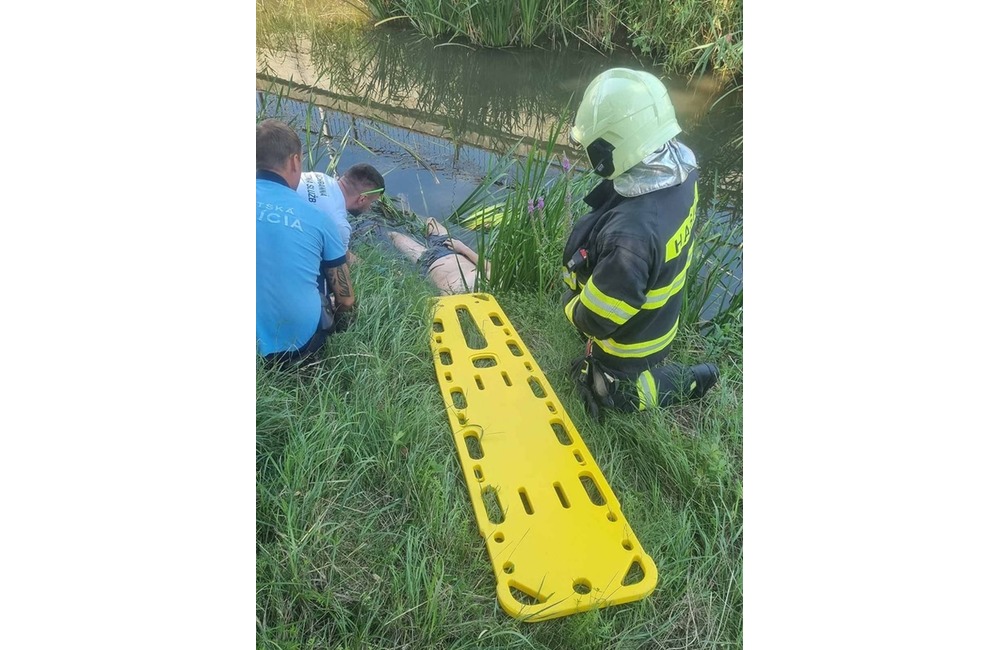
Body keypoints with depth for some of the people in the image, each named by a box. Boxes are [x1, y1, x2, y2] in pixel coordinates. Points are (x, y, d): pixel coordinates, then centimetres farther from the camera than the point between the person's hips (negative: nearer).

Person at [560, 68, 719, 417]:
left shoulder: (631, 235, -45)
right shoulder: (680, 169, -19)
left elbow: (597, 319, -32)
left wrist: (570, 306, -10)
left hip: (627, 343, -7)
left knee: (607, 393, 23)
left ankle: (686, 381, 21)